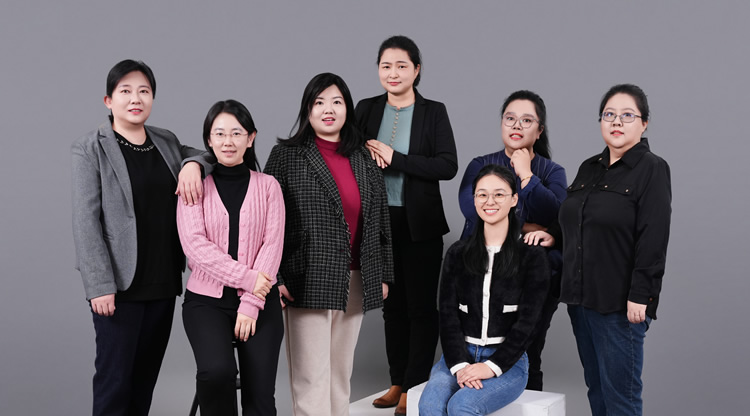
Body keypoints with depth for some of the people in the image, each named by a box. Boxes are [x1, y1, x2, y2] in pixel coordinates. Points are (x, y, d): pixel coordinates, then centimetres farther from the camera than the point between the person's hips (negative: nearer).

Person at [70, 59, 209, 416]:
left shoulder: (166, 142, 10)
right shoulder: (90, 149, -4)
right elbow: (85, 222, -9)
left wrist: (193, 164, -6)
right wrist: (99, 285, -17)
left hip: (163, 282, 5)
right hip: (120, 285, -5)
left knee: (146, 379, 12)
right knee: (115, 380, -2)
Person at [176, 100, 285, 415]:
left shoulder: (267, 186, 7)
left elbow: (272, 245, -1)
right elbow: (195, 245, -7)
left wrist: (250, 304, -10)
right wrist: (247, 277, -15)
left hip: (260, 301, 1)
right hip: (207, 299, -1)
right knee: (217, 370, -27)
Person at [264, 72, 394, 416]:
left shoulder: (364, 159, 12)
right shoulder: (287, 156, -1)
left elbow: (380, 220, 15)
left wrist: (383, 274, 12)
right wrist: (275, 278, -11)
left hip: (355, 283, 5)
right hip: (309, 282, -4)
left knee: (341, 373, 12)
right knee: (312, 378, -4)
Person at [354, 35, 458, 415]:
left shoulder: (433, 112, -4)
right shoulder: (366, 110, 6)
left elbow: (447, 166, -13)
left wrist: (394, 158, -18)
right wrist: (367, 155, -13)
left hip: (419, 224, -3)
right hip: (379, 222, 4)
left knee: (421, 305, 2)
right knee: (392, 304, 13)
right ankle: (397, 382, 24)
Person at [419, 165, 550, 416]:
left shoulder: (532, 256, 1)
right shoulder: (457, 253, 10)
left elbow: (526, 322, -6)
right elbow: (448, 314, 2)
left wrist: (492, 366, -16)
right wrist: (459, 364, -13)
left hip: (507, 361, -3)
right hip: (459, 356, 3)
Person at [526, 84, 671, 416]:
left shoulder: (652, 169, -7)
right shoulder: (588, 168, 15)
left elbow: (653, 239, -15)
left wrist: (640, 295, -20)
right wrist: (553, 235, 8)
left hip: (621, 304, -7)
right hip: (581, 298, 7)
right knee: (596, 389, 15)